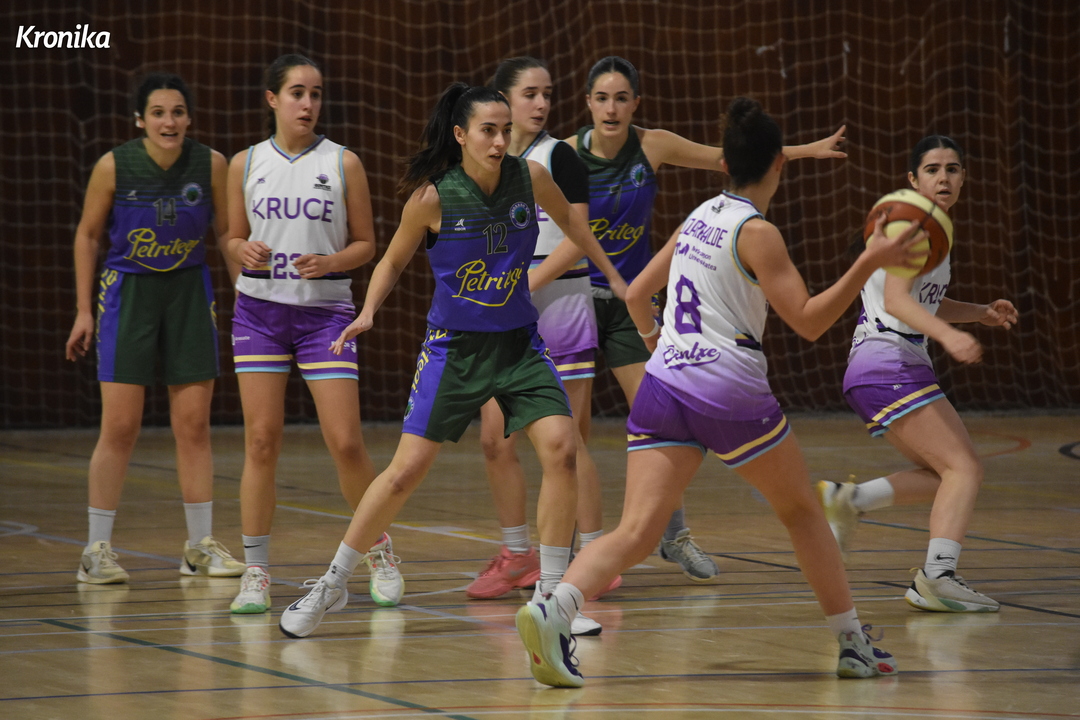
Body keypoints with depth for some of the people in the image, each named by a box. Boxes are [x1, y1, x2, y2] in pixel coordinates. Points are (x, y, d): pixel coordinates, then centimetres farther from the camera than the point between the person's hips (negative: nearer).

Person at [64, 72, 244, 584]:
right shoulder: (114, 166, -12)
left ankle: (200, 546, 13)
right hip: (127, 292, -2)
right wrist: (83, 310, 0)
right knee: (120, 427, -5)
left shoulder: (211, 164, -8)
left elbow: (225, 233, 4)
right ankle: (97, 549, 4)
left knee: (194, 425, 4)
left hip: (190, 293, 2)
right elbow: (88, 235, 0)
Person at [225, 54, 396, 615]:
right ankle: (255, 572, 3)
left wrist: (330, 262, -15)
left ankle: (380, 552, 14)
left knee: (345, 443, -7)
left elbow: (365, 242, 4)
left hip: (326, 310, -1)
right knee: (261, 439, -4)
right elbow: (233, 237, 13)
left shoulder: (343, 163, 1)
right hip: (260, 309, 1)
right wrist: (245, 251, -10)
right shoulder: (246, 164, 5)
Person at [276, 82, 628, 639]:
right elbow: (392, 262, 1)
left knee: (560, 448, -15)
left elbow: (570, 222, 14)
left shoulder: (531, 178, -8)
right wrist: (368, 312, -15)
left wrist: (615, 278, 20)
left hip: (519, 342, 3)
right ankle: (333, 582, 12)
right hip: (454, 346, -3)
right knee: (406, 470, -6)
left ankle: (552, 594, -2)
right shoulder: (433, 197, -15)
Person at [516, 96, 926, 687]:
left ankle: (552, 609, -32)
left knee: (636, 532, -6)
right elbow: (809, 321, -10)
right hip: (731, 394, -5)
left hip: (663, 386, 5)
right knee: (801, 511, 16)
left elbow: (636, 295, 24)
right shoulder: (756, 233, -6)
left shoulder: (700, 218, 15)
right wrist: (870, 262, -13)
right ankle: (853, 645, 24)